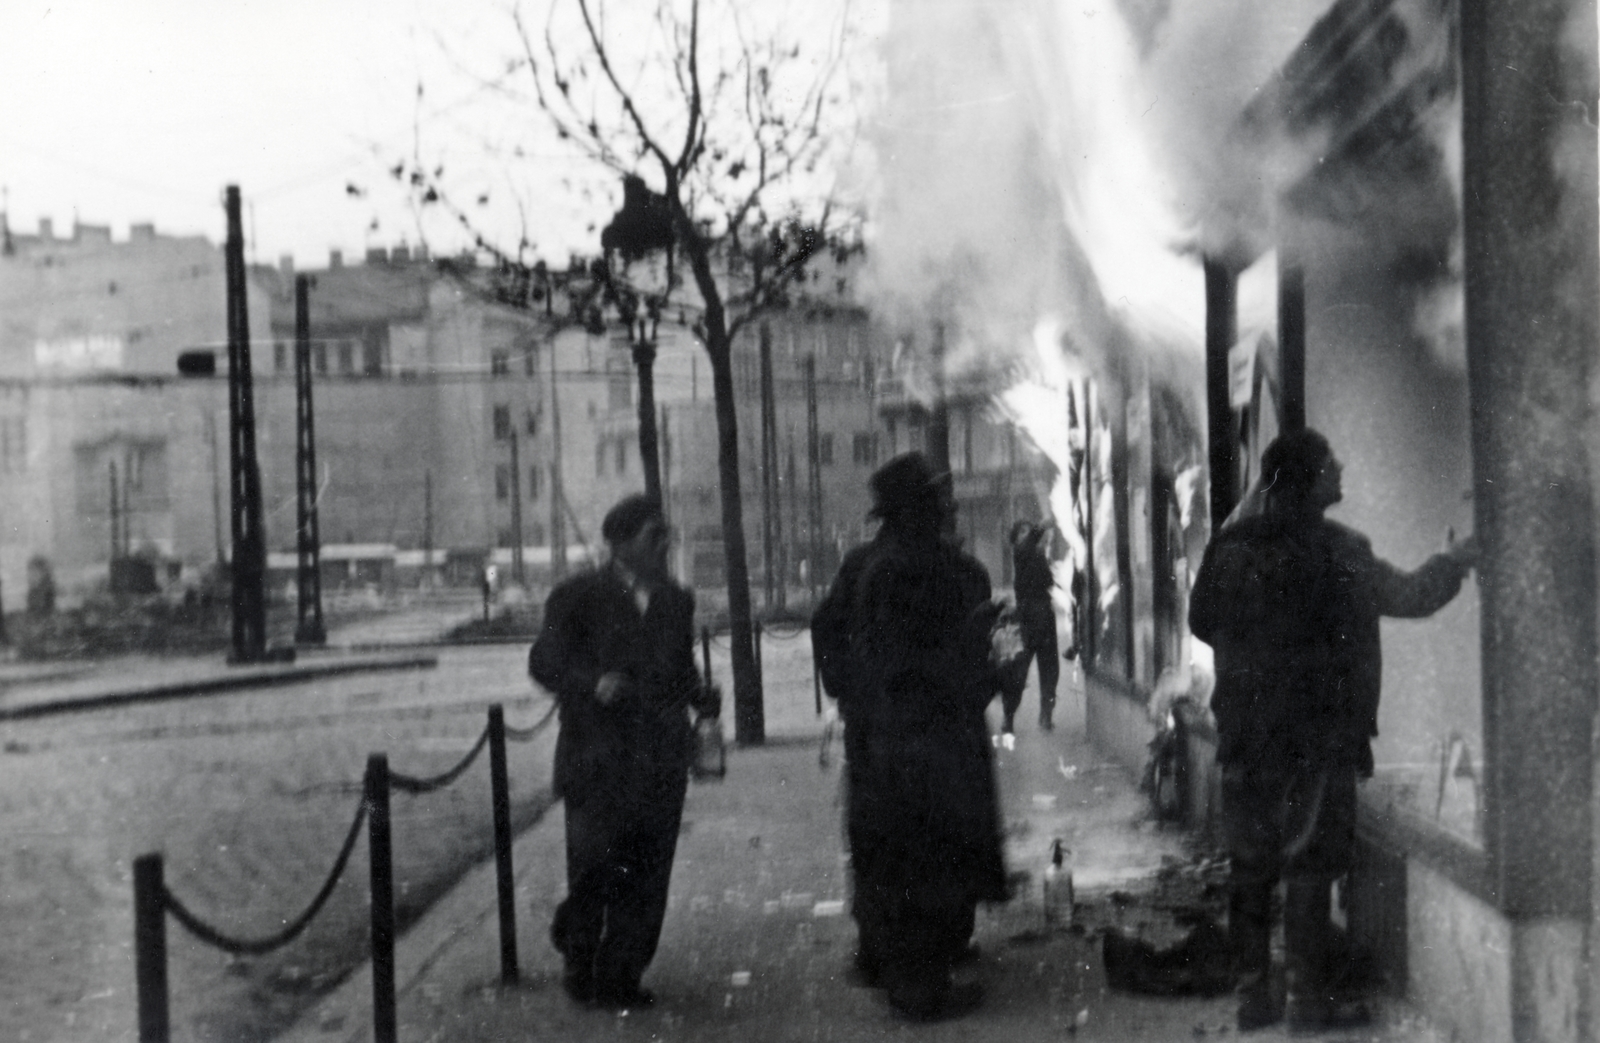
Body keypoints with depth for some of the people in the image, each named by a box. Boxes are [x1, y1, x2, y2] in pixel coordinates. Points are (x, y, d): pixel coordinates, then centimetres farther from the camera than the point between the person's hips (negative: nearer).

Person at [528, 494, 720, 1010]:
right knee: (595, 871, -4)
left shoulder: (675, 600, 15)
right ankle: (578, 963, 20)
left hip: (660, 765, 5)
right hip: (597, 762, -5)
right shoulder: (578, 597, -2)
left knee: (646, 880, 4)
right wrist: (593, 683, -22)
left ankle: (620, 977, 16)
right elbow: (545, 662, -5)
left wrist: (700, 696, 1)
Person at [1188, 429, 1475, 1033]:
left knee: (1251, 865, 10)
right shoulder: (1333, 549, -13)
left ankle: (1253, 993, 15)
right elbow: (1409, 596, -3)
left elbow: (1200, 621, 14)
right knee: (1309, 866, 1)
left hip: (1245, 734, 5)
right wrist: (1455, 561, 15)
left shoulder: (1229, 546, 3)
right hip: (1318, 734, -5)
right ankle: (1310, 998, 4)